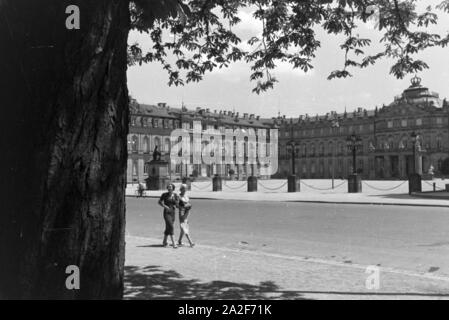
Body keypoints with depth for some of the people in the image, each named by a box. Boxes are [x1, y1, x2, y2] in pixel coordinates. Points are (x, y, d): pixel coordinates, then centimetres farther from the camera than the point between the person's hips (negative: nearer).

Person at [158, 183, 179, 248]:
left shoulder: (175, 195, 5)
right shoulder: (164, 194, -5)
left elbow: (177, 204, 10)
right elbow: (159, 202, 2)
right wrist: (164, 206, -12)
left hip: (173, 212, 4)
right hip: (167, 213, -4)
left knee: (168, 227, 14)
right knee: (171, 227, -15)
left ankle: (164, 242, 30)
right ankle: (173, 243, -16)